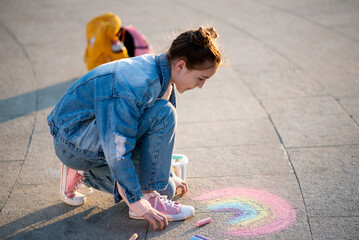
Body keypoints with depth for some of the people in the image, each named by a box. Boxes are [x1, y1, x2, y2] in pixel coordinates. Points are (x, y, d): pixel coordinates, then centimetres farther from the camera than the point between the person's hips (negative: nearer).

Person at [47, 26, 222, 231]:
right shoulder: (135, 85, -31)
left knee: (165, 189, 4)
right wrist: (137, 201, -27)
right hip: (73, 140, -9)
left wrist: (166, 175, 21)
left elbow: (158, 135, 14)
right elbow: (117, 151, -30)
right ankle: (148, 197, -16)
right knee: (163, 115, -26)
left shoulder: (159, 72, -1)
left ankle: (83, 173, 13)